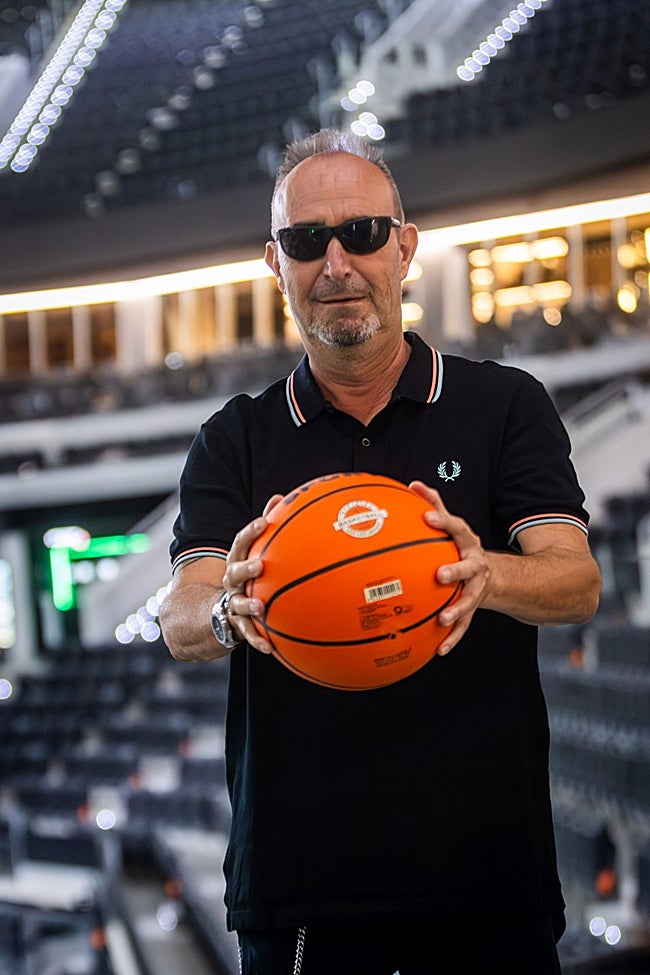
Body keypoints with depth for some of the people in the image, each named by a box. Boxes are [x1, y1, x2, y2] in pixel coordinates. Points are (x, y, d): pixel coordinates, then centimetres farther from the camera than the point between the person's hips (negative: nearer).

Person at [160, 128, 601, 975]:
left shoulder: (506, 405, 3)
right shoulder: (234, 442, 7)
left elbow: (576, 581, -9)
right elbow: (181, 623, -6)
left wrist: (483, 576, -33)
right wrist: (230, 612, -31)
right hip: (294, 873, 1)